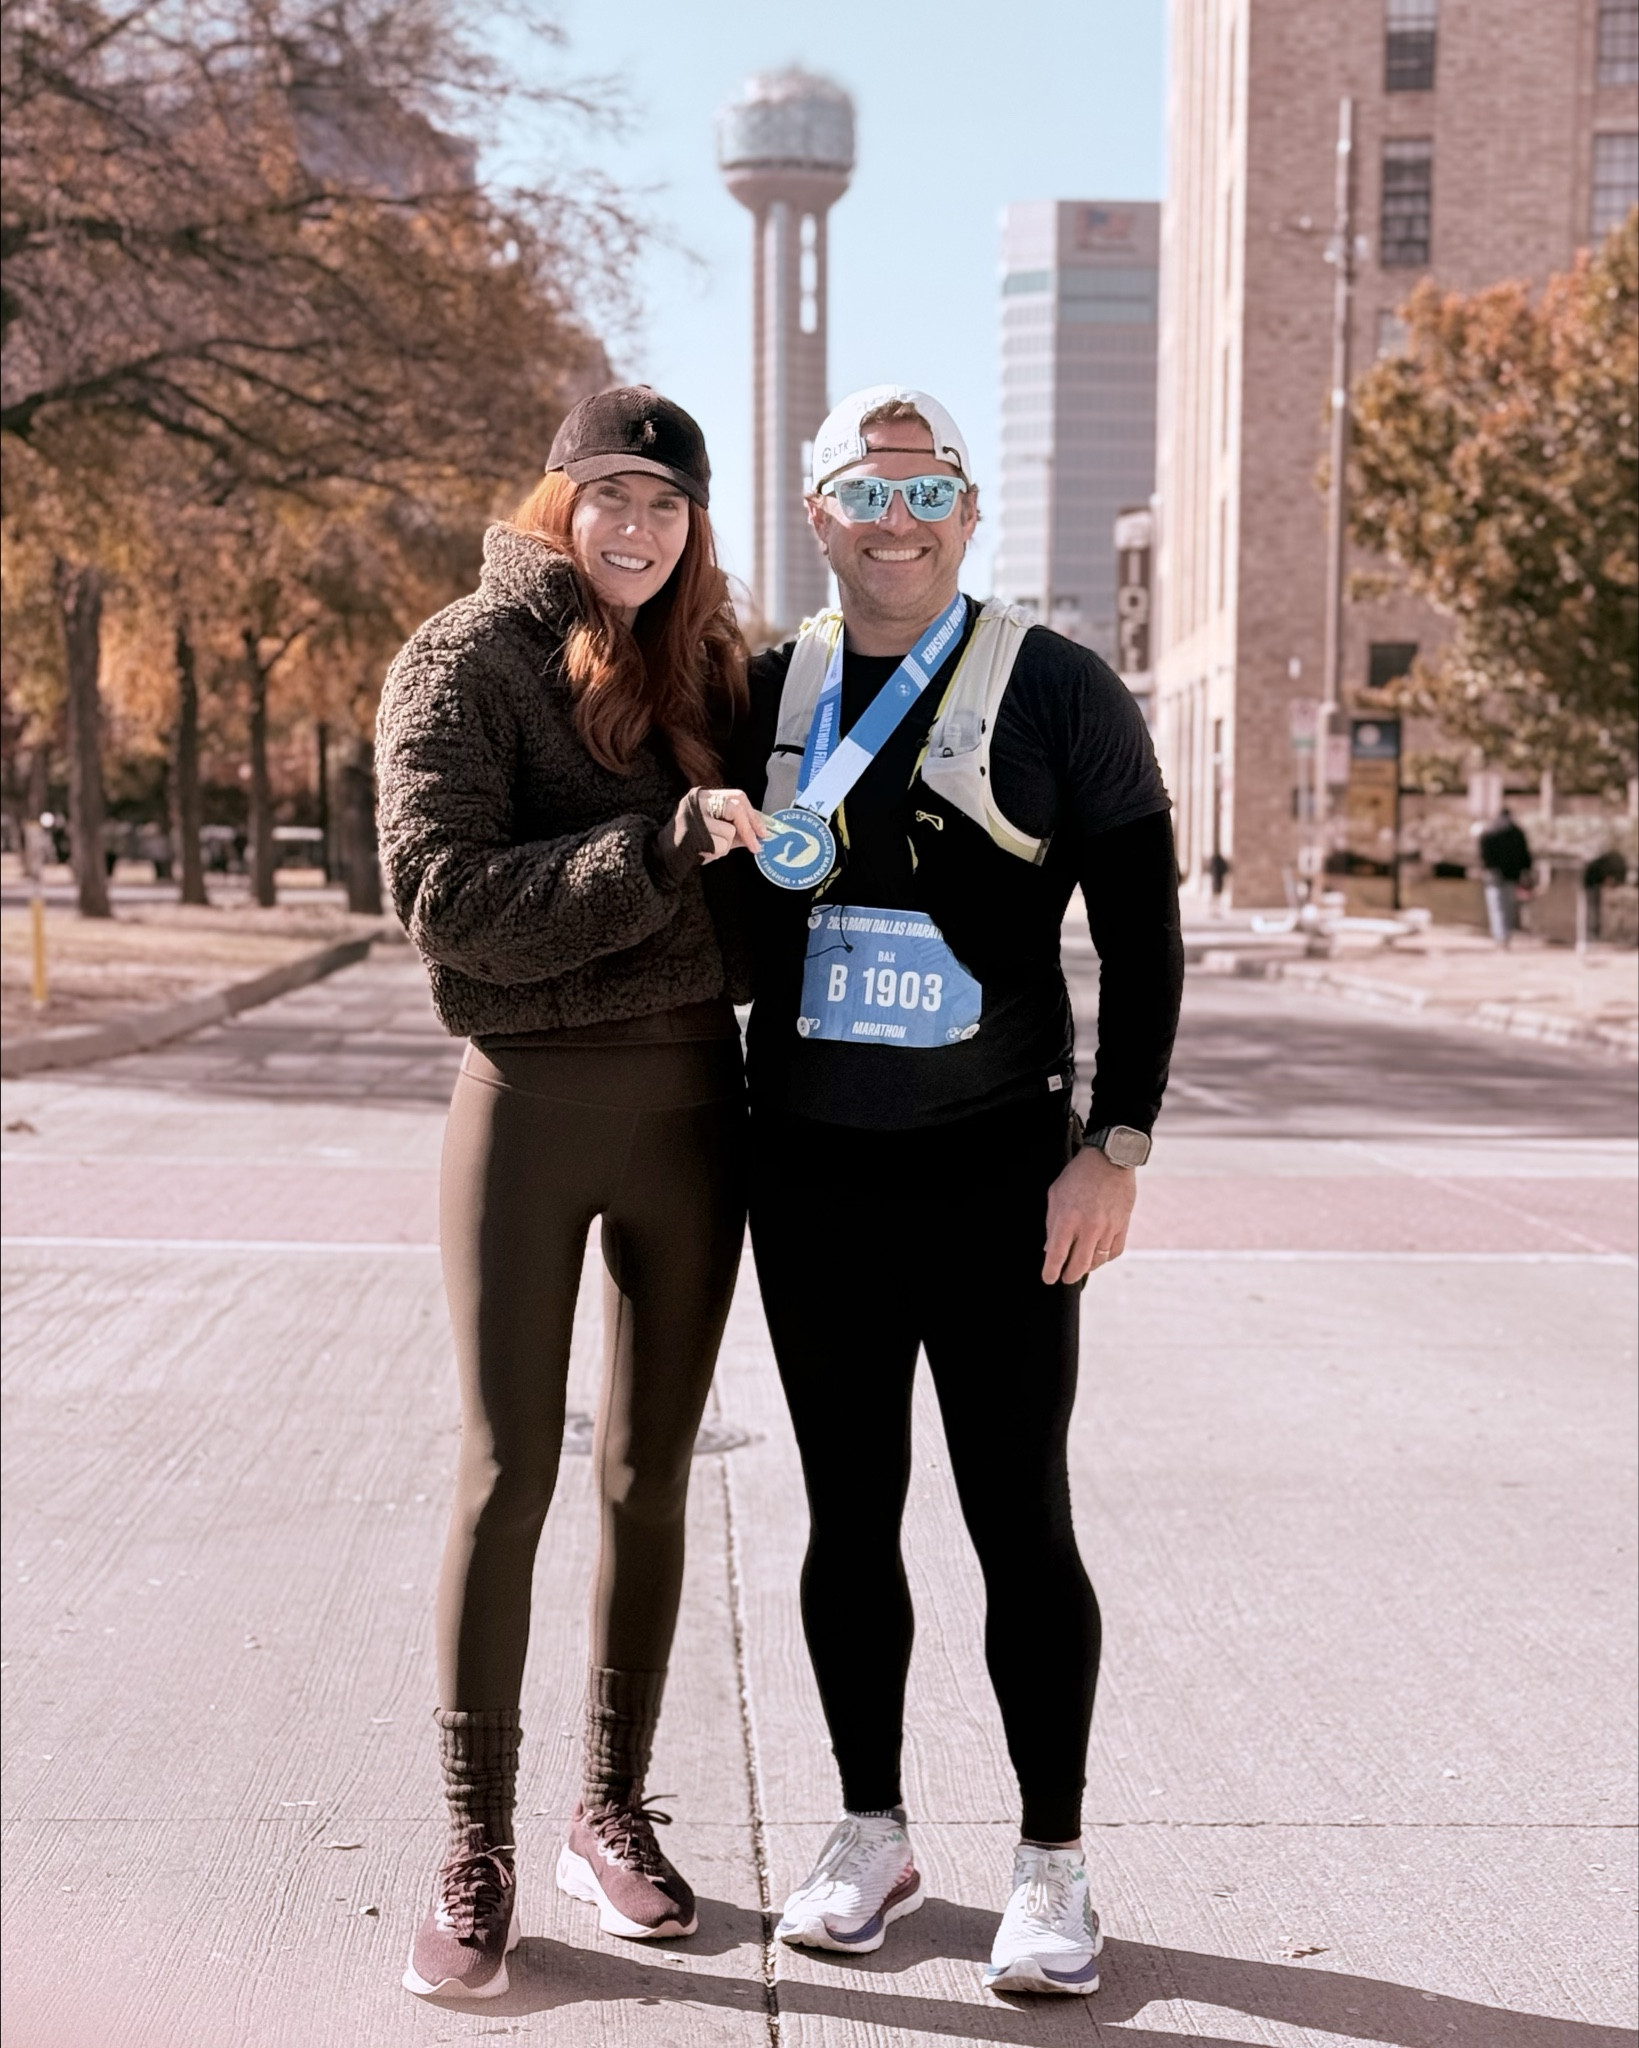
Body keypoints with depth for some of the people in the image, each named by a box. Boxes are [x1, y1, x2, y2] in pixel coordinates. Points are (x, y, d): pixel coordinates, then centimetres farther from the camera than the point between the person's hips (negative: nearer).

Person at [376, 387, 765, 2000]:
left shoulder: (704, 664, 11)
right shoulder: (467, 658, -5)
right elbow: (447, 898, -17)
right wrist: (666, 843, -23)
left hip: (692, 1096, 5)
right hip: (530, 1096, -5)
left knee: (649, 1475, 11)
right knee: (507, 1476, -1)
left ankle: (611, 1815, 25)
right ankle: (474, 1853, 12)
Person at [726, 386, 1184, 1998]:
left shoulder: (1057, 693, -3)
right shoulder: (765, 698, 8)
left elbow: (1143, 934, -4)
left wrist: (1116, 1147, -11)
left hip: (996, 1182, -3)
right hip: (810, 1181, 4)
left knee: (1022, 1523, 2)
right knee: (846, 1514, 12)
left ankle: (1052, 1862, 18)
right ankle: (870, 1832, 27)